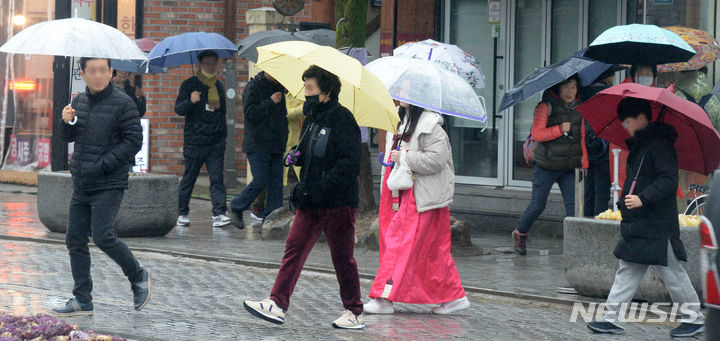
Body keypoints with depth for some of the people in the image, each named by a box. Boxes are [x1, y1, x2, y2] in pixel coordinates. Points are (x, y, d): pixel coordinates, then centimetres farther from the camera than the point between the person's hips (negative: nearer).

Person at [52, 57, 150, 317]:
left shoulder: (122, 103, -10)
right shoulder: (79, 101, 11)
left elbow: (133, 142, -13)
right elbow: (69, 138, 21)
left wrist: (102, 166, -18)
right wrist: (67, 122, -2)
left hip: (109, 185, -7)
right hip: (81, 186, 7)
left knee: (102, 236, -15)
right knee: (75, 240, 5)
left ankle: (138, 277, 8)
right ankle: (82, 300, 12)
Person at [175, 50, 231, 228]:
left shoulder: (219, 86, 16)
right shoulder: (189, 85, 0)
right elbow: (178, 109, -8)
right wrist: (190, 101, -28)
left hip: (216, 142, 3)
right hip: (194, 141, -3)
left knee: (217, 178, -6)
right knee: (189, 178, 4)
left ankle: (219, 214, -11)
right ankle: (182, 213, 17)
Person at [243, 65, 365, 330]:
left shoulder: (343, 121, -14)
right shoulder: (312, 117, 12)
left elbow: (349, 166, -21)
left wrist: (315, 190, -23)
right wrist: (297, 156, 4)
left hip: (338, 203, -8)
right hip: (311, 201, 8)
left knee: (342, 258, 2)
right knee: (294, 249, 2)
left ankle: (355, 313, 14)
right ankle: (277, 304, 1)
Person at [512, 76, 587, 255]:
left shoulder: (577, 108, 9)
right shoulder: (546, 107, -7)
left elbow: (582, 137, 17)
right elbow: (537, 133, -14)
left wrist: (584, 162, 12)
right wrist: (560, 129, -21)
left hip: (570, 166, 4)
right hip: (547, 165, -4)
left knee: (573, 206, -6)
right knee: (537, 205, 3)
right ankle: (519, 234, 28)